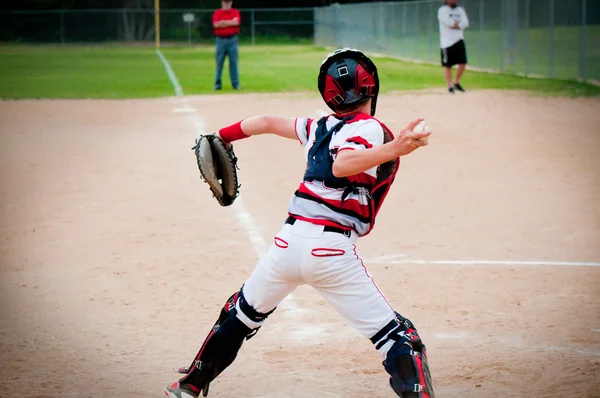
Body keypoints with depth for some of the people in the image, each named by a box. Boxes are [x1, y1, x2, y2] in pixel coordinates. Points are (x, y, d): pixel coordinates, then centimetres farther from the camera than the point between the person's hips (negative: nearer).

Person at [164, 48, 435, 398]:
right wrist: (393, 149, -33)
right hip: (331, 251, -6)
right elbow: (343, 165, -22)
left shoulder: (319, 128, 15)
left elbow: (266, 123, 28)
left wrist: (222, 137, 43)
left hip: (288, 239, 6)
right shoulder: (373, 130, -3)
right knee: (398, 339, -5)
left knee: (242, 313, 30)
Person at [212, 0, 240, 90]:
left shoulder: (235, 12, 7)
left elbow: (236, 22, -12)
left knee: (233, 62, 0)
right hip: (220, 40, 0)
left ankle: (236, 84, 3)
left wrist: (223, 22, -9)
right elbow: (216, 25, -10)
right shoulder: (217, 13, 6)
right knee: (219, 62, 0)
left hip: (232, 40, 0)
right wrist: (230, 22, -9)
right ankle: (217, 83, 4)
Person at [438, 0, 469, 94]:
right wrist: (459, 23, -3)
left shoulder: (460, 10, 14)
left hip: (459, 41, 5)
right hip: (447, 43, -5)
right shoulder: (443, 10, -4)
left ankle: (457, 83, 18)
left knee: (463, 63, -1)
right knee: (448, 65, -2)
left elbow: (465, 23, -1)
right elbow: (449, 23, -19)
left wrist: (455, 24, -13)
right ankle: (450, 86, 7)